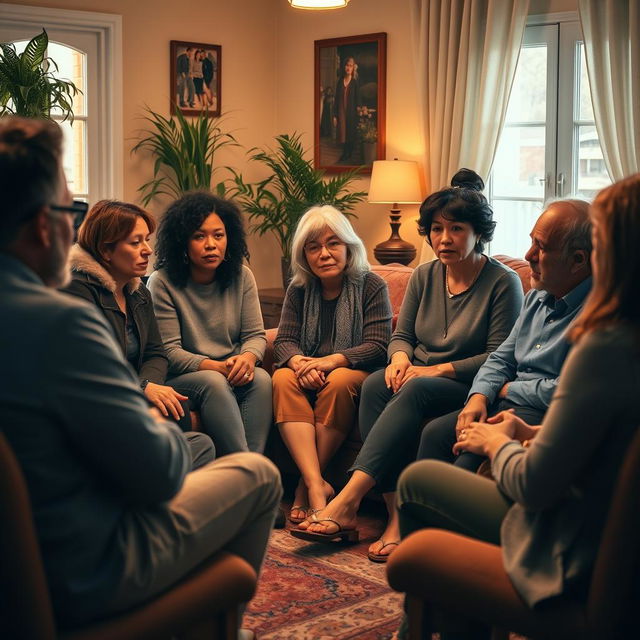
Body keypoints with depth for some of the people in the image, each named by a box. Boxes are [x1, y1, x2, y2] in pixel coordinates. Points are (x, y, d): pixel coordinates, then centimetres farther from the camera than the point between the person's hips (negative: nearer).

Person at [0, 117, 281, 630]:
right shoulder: (59, 321, -29)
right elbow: (159, 473, -21)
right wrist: (165, 431, 0)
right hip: (79, 581, -8)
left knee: (199, 446, 28)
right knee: (258, 474, 11)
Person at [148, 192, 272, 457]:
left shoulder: (241, 276, 5)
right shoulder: (162, 283, -8)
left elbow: (255, 334, 5)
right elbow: (168, 351, -11)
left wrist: (248, 357, -20)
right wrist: (214, 367, -25)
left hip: (231, 374, 4)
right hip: (180, 379, -4)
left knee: (261, 378, -28)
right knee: (214, 382, -35)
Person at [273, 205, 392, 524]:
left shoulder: (371, 286, -4)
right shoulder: (299, 290, 8)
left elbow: (378, 346, -13)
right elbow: (284, 340, 3)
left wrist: (331, 361, -29)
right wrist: (300, 363, -23)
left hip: (356, 370, -3)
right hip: (308, 369, 4)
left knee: (339, 382, -36)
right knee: (283, 379, -29)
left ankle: (306, 486, -27)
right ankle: (317, 485, -41)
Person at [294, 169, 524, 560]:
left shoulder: (503, 282, -5)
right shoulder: (424, 277, 12)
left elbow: (499, 357, -9)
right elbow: (402, 334, 15)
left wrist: (437, 370, -17)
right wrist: (400, 358, -10)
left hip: (468, 389, -5)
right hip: (418, 378, 5)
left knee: (415, 391, -36)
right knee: (377, 384, -29)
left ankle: (347, 502, -41)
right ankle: (397, 515, -36)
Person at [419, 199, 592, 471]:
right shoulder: (538, 295, 14)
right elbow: (502, 358, 19)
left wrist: (509, 389, -7)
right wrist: (479, 397, -2)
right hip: (506, 405, 9)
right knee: (435, 432, -6)